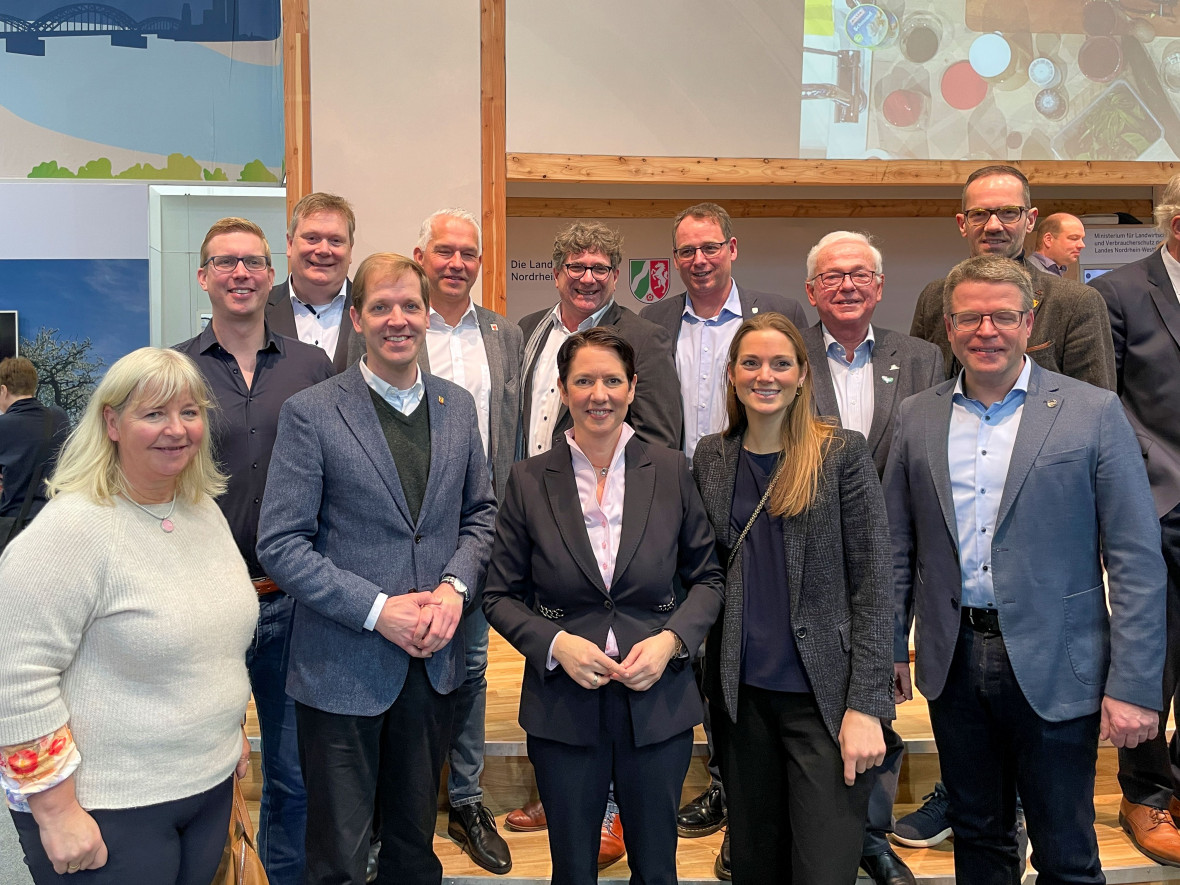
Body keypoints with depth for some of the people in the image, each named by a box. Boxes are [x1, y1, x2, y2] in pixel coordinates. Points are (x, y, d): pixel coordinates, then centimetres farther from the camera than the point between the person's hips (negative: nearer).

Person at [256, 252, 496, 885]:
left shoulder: (457, 406, 5)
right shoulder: (309, 413, -10)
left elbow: (480, 513, 12)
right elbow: (280, 546, -12)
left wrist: (454, 587, -7)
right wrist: (378, 610, -18)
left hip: (432, 661, 4)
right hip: (342, 666, -4)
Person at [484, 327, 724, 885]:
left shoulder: (670, 471, -2)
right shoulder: (528, 481, -3)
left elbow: (707, 577, 5)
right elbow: (500, 596, 1)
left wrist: (670, 639, -12)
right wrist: (556, 643, -15)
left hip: (658, 698, 1)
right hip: (563, 706, 0)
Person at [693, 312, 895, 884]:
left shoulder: (842, 453, -6)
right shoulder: (711, 456, 6)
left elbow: (871, 583, -8)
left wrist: (866, 705, -13)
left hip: (823, 696, -3)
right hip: (741, 693, 4)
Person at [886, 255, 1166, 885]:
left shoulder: (1093, 413, -5)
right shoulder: (917, 417, 5)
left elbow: (1136, 560, -7)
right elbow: (898, 546, 8)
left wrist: (1134, 685, -11)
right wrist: (890, 649, 7)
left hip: (1054, 668, -3)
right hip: (953, 663, 3)